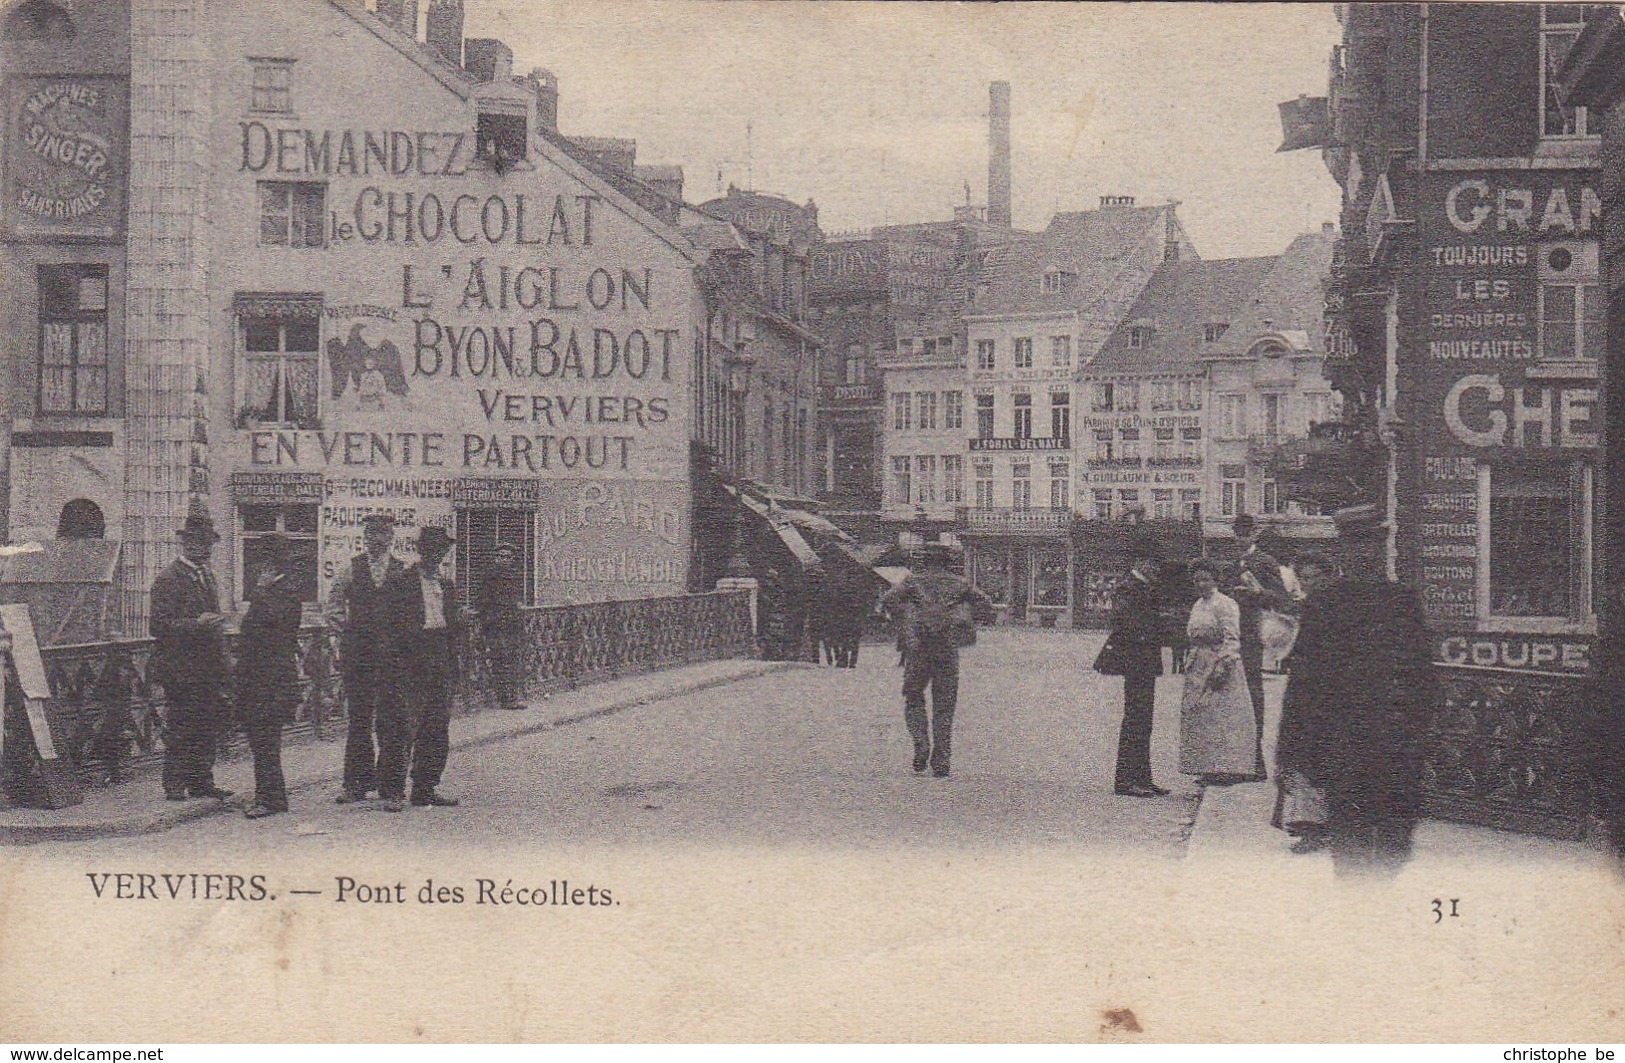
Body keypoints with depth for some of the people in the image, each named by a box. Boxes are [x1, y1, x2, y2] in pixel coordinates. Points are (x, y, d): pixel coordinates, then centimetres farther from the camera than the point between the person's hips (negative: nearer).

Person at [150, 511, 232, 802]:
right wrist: (196, 625, -25)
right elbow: (158, 625, -15)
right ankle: (174, 784, 3)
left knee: (211, 724, 8)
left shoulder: (206, 574, 18)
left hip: (208, 669, 8)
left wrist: (222, 663, 20)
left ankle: (201, 781, 16)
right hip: (181, 671, -8)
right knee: (181, 727, -5)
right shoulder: (168, 580, -9)